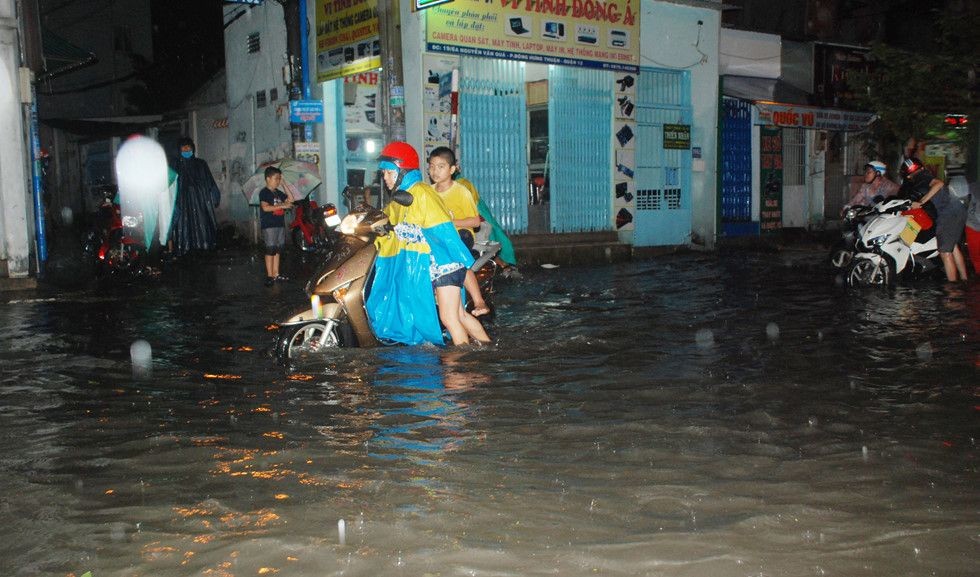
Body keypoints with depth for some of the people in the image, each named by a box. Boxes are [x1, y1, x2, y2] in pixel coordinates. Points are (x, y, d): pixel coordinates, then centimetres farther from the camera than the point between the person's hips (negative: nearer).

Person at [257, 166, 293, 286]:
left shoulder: (278, 193, 16)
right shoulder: (264, 193, -7)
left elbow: (290, 199, 13)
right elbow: (265, 207, -19)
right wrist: (282, 206, -23)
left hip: (280, 224, 8)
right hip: (269, 226, -8)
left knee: (277, 250, 9)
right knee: (270, 250, -6)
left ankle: (276, 274, 15)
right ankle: (269, 276, -3)